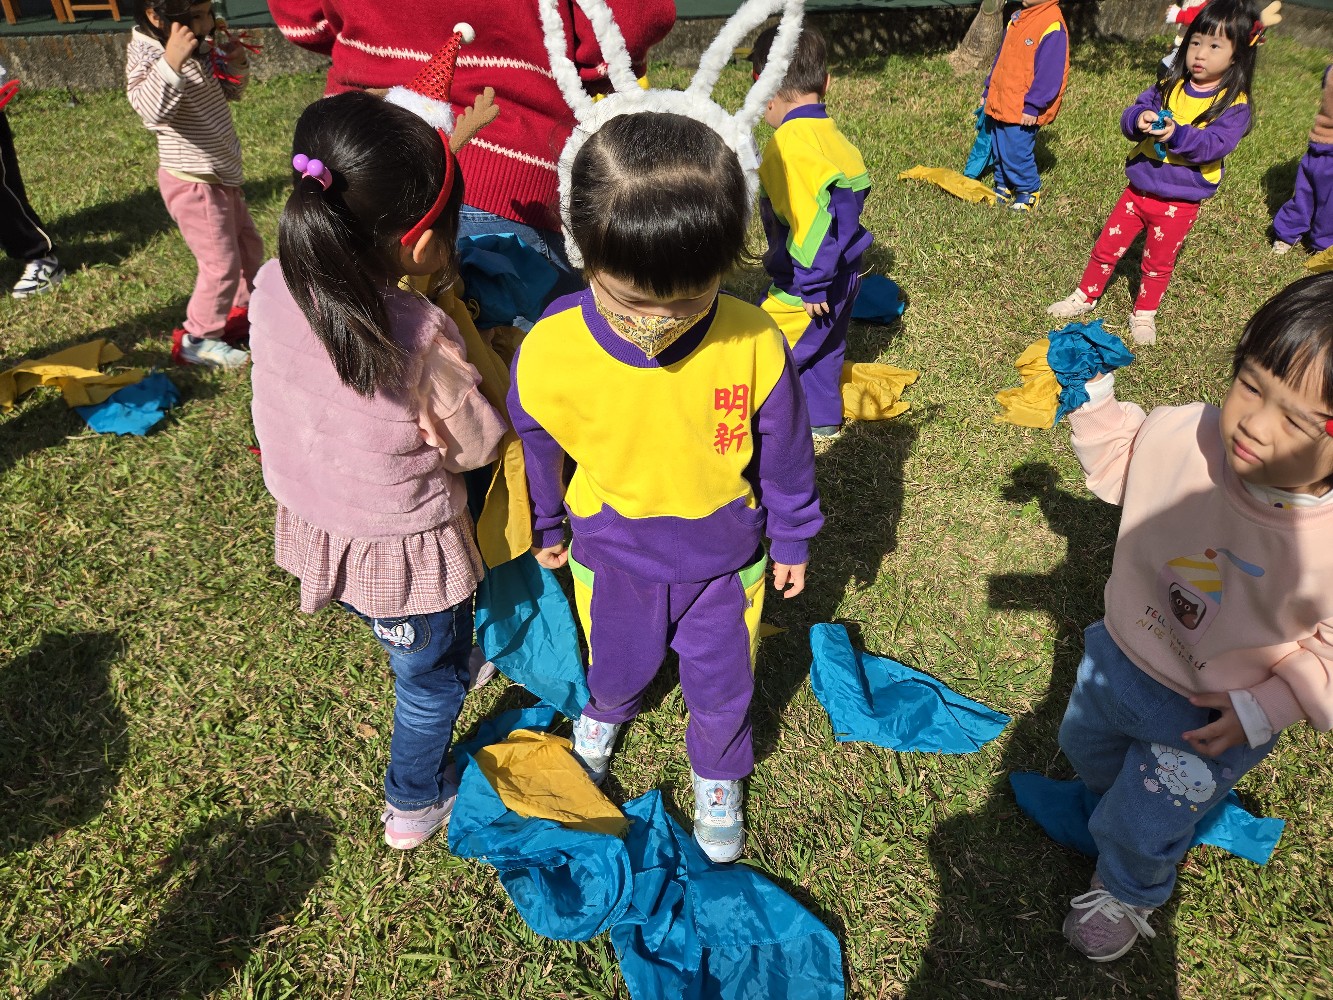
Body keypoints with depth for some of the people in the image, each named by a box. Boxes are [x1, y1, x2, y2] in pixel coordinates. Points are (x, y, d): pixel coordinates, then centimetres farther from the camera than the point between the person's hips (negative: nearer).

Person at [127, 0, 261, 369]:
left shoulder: (202, 49, 3)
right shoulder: (147, 57, -21)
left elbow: (227, 93, 17)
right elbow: (151, 109, -40)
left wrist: (236, 67, -4)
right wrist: (171, 61, -50)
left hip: (221, 174, 9)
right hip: (192, 183, -9)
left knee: (249, 245, 23)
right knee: (221, 263, -5)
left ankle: (244, 308, 44)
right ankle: (197, 340, 10)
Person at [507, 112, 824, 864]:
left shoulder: (755, 344, -28)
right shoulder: (550, 352, -27)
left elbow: (785, 456, -10)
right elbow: (538, 452, -5)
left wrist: (793, 539, 4)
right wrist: (548, 530, 10)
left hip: (725, 555, 0)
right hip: (612, 556, 1)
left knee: (723, 684, 22)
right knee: (619, 666, 28)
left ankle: (719, 774, 55)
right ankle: (604, 714, 65)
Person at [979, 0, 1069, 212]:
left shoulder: (1053, 26, -16)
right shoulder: (1017, 18, 12)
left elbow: (1049, 73, -19)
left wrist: (1033, 107, -21)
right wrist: (988, 90, 21)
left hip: (1023, 110, -8)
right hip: (999, 102, 8)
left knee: (1016, 153, -5)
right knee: (999, 150, 15)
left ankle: (1028, 191, 15)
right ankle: (1004, 186, 33)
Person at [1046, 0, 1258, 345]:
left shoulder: (1234, 105, -11)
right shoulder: (1169, 88, 0)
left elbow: (1216, 145, -23)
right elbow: (1130, 117, -5)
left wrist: (1177, 134, -38)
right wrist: (1139, 119, -29)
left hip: (1179, 202, -3)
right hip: (1139, 188, 3)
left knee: (1158, 264, 13)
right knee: (1106, 247, 11)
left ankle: (1144, 314, 33)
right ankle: (1085, 296, 30)